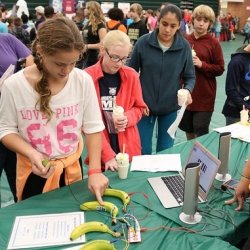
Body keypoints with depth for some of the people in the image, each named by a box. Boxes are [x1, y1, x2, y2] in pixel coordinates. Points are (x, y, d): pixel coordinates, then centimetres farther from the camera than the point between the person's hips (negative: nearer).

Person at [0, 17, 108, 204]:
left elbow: (93, 127, -8)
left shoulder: (83, 81, -13)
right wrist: (31, 153, -23)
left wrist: (95, 170, -16)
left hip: (72, 167, 1)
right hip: (34, 171, -1)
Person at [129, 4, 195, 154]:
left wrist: (188, 90, -20)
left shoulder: (184, 47, -7)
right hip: (144, 105, -1)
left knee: (165, 152, 14)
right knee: (143, 151, 9)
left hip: (170, 108, 1)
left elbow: (190, 76, 2)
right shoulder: (143, 42, -10)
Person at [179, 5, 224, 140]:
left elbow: (220, 69, -6)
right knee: (187, 128, 15)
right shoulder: (185, 40, 4)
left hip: (204, 94, -4)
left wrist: (201, 64, -18)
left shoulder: (213, 43, -6)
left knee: (201, 132, -1)